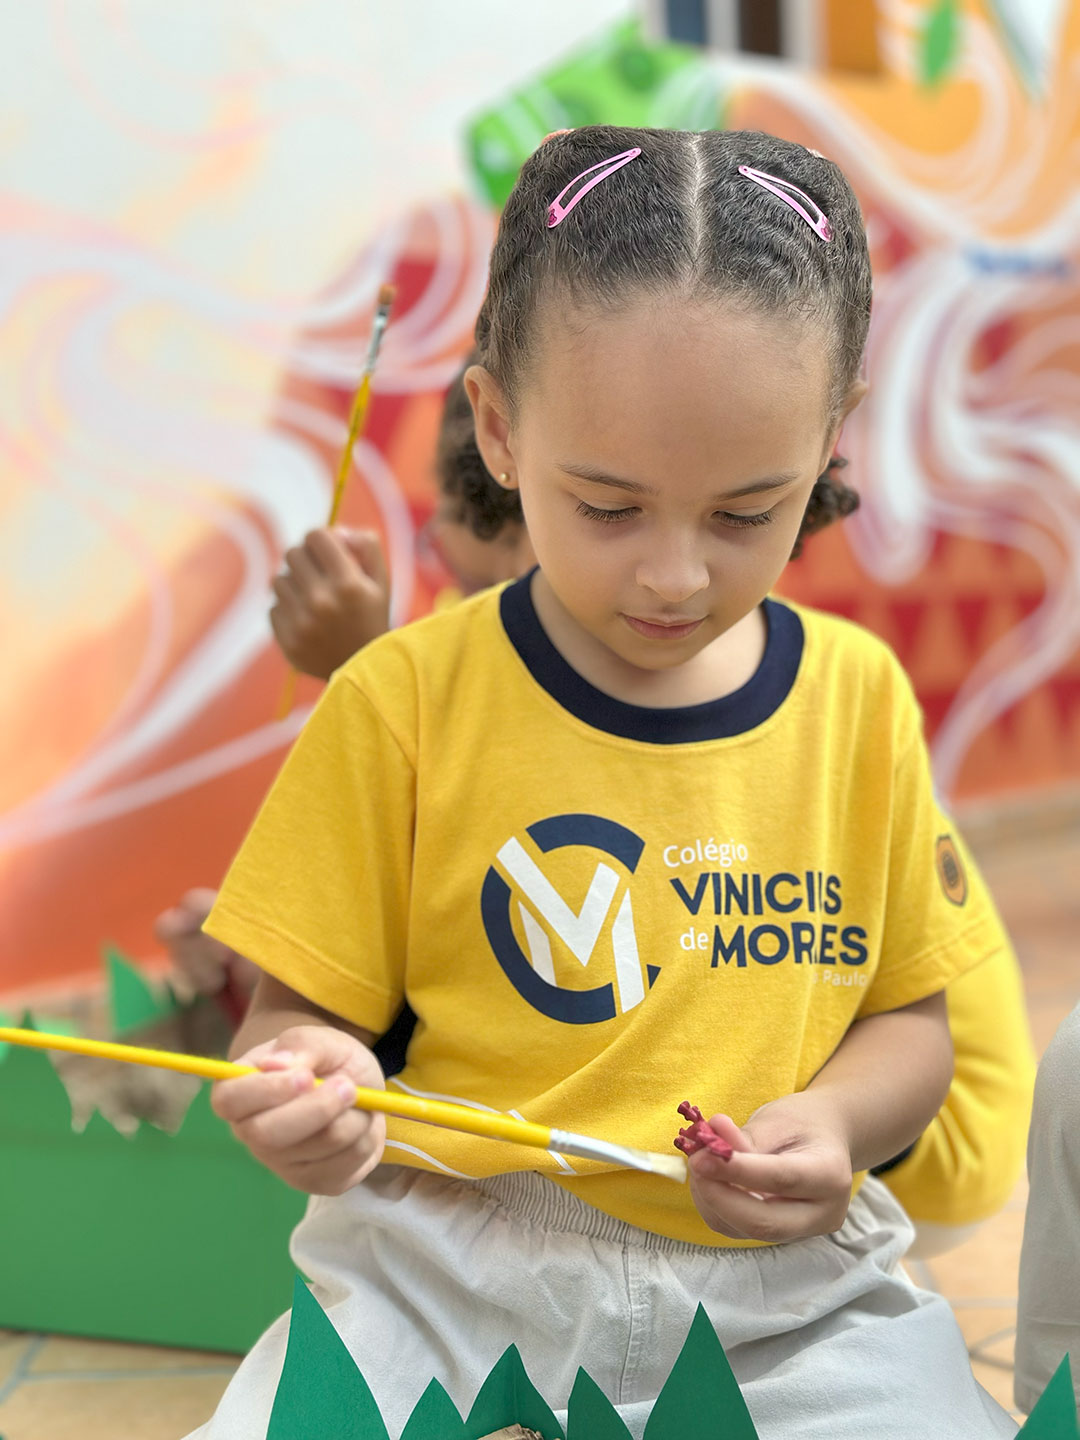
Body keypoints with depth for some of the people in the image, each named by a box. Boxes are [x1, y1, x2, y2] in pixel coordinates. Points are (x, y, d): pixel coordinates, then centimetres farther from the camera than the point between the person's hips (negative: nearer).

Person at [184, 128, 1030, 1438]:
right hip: (444, 1272, -1)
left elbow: (907, 1013, 12)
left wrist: (835, 1121, -9)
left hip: (787, 1290, 2)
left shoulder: (857, 693, 3)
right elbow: (302, 1014, 2)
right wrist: (303, 1092, -21)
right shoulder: (403, 701, -4)